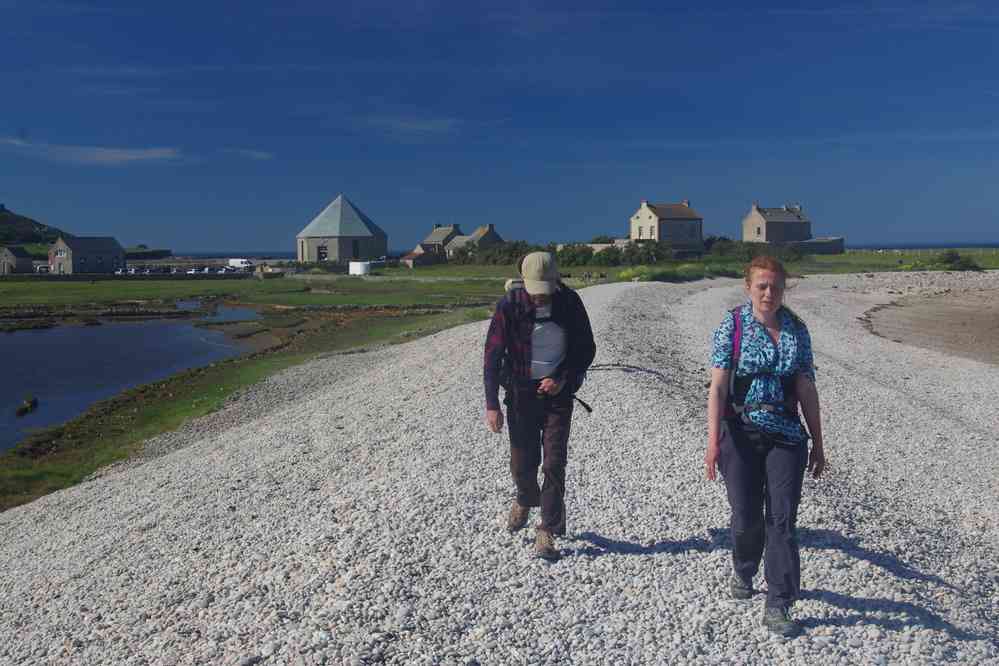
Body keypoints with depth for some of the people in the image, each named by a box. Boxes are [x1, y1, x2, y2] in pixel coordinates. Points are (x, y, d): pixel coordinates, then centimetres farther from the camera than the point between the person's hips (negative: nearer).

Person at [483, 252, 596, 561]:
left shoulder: (570, 302, -8)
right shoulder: (509, 305, -12)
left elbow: (586, 348, 2)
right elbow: (493, 355, -11)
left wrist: (563, 380, -12)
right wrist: (492, 404, -16)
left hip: (558, 391, 0)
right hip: (521, 391, 0)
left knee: (554, 463, -4)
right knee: (523, 462, 7)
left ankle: (547, 532, 8)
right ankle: (524, 501, 41)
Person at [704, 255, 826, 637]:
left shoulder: (797, 330, 5)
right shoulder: (732, 326, -5)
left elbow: (807, 390, 7)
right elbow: (717, 387, -9)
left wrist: (818, 443, 8)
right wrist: (713, 442, -16)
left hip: (786, 435, 2)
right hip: (741, 433, -2)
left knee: (782, 519, 0)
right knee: (746, 517, 6)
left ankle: (777, 607, 9)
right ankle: (743, 571, 38)